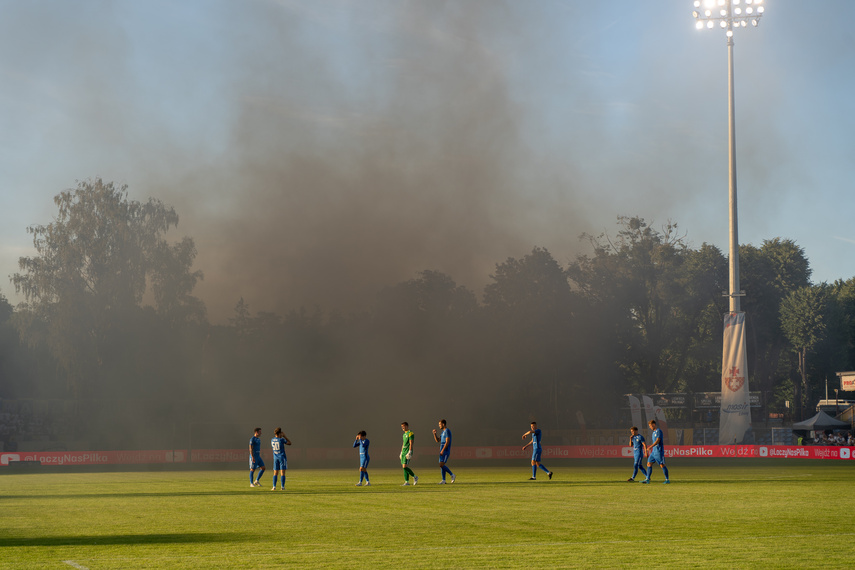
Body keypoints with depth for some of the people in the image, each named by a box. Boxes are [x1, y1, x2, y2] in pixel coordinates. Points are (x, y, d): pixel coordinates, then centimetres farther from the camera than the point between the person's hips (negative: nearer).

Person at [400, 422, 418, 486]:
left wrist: (409, 452, -22)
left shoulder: (410, 433, -8)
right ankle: (407, 482, 5)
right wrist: (401, 452, 21)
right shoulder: (404, 434, 19)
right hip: (403, 452, 9)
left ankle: (415, 477, -3)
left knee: (405, 466, -16)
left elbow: (411, 444, -15)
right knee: (404, 467, 4)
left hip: (407, 452, -9)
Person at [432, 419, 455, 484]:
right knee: (441, 465, 5)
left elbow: (447, 442, -20)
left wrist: (442, 450, -23)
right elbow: (437, 440, 21)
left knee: (441, 465, -16)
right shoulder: (443, 432, 19)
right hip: (442, 451, 10)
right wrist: (434, 433, 7)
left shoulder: (447, 431, -12)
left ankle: (452, 475, -3)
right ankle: (443, 480, 6)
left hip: (445, 451, -10)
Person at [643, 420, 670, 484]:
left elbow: (657, 441, -20)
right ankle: (647, 479, 3)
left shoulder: (659, 431, -10)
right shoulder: (653, 432, 18)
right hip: (654, 451, 9)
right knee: (649, 464, 3)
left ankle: (667, 480, 1)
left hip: (659, 451, -9)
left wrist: (650, 447, -28)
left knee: (662, 465, -6)